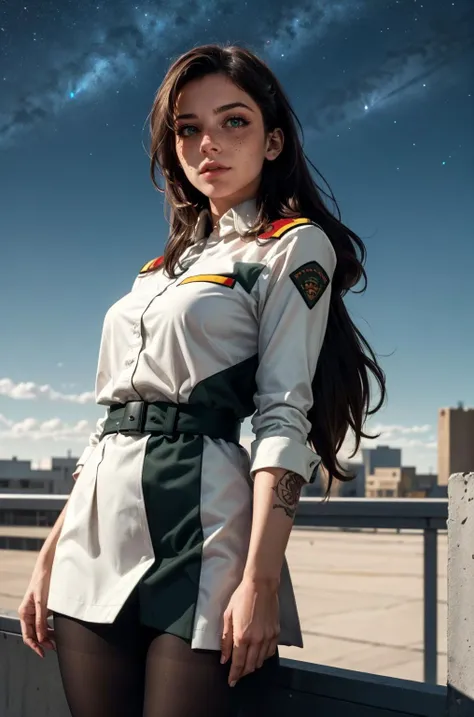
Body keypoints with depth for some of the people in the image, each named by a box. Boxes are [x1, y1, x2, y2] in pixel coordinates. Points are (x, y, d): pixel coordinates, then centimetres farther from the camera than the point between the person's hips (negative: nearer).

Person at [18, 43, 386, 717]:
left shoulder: (295, 246, 1)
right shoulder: (163, 265, 21)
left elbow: (284, 417, -10)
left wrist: (261, 582, -19)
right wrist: (50, 558, 14)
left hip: (198, 517, -6)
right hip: (96, 543, 6)